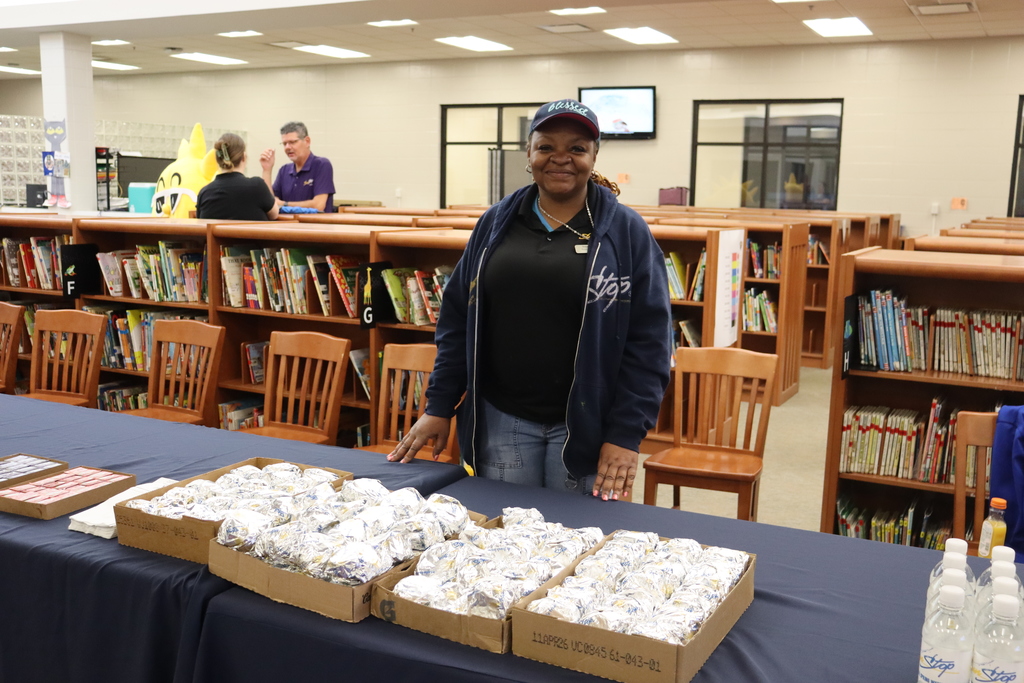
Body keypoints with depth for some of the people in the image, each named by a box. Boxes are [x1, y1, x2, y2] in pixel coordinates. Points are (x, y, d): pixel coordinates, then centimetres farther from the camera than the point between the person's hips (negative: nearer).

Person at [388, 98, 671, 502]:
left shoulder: (626, 231, -2)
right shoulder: (497, 223, 7)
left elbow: (648, 341, -5)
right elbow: (456, 320, 9)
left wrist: (627, 434, -11)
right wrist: (439, 407, 5)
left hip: (584, 426, -2)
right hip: (501, 420, 3)